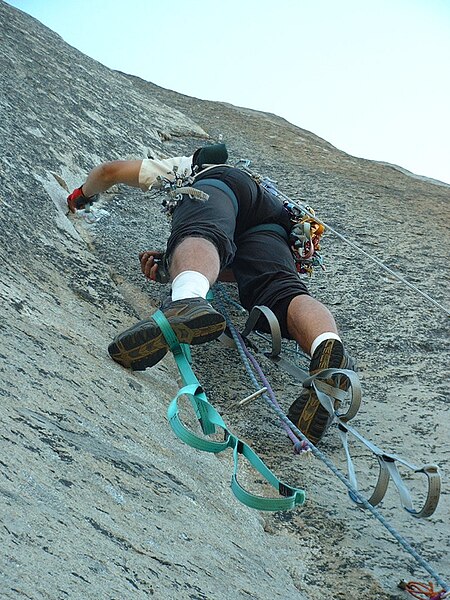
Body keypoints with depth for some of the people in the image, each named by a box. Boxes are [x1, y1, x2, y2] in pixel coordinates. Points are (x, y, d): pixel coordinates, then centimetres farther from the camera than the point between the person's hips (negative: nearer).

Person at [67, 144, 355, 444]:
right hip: (273, 219, 4)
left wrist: (81, 196, 63)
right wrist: (167, 263, 25)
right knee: (283, 292, -20)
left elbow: (109, 171, 41)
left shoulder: (184, 165, 43)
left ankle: (188, 301, -70)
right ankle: (330, 350, -52)